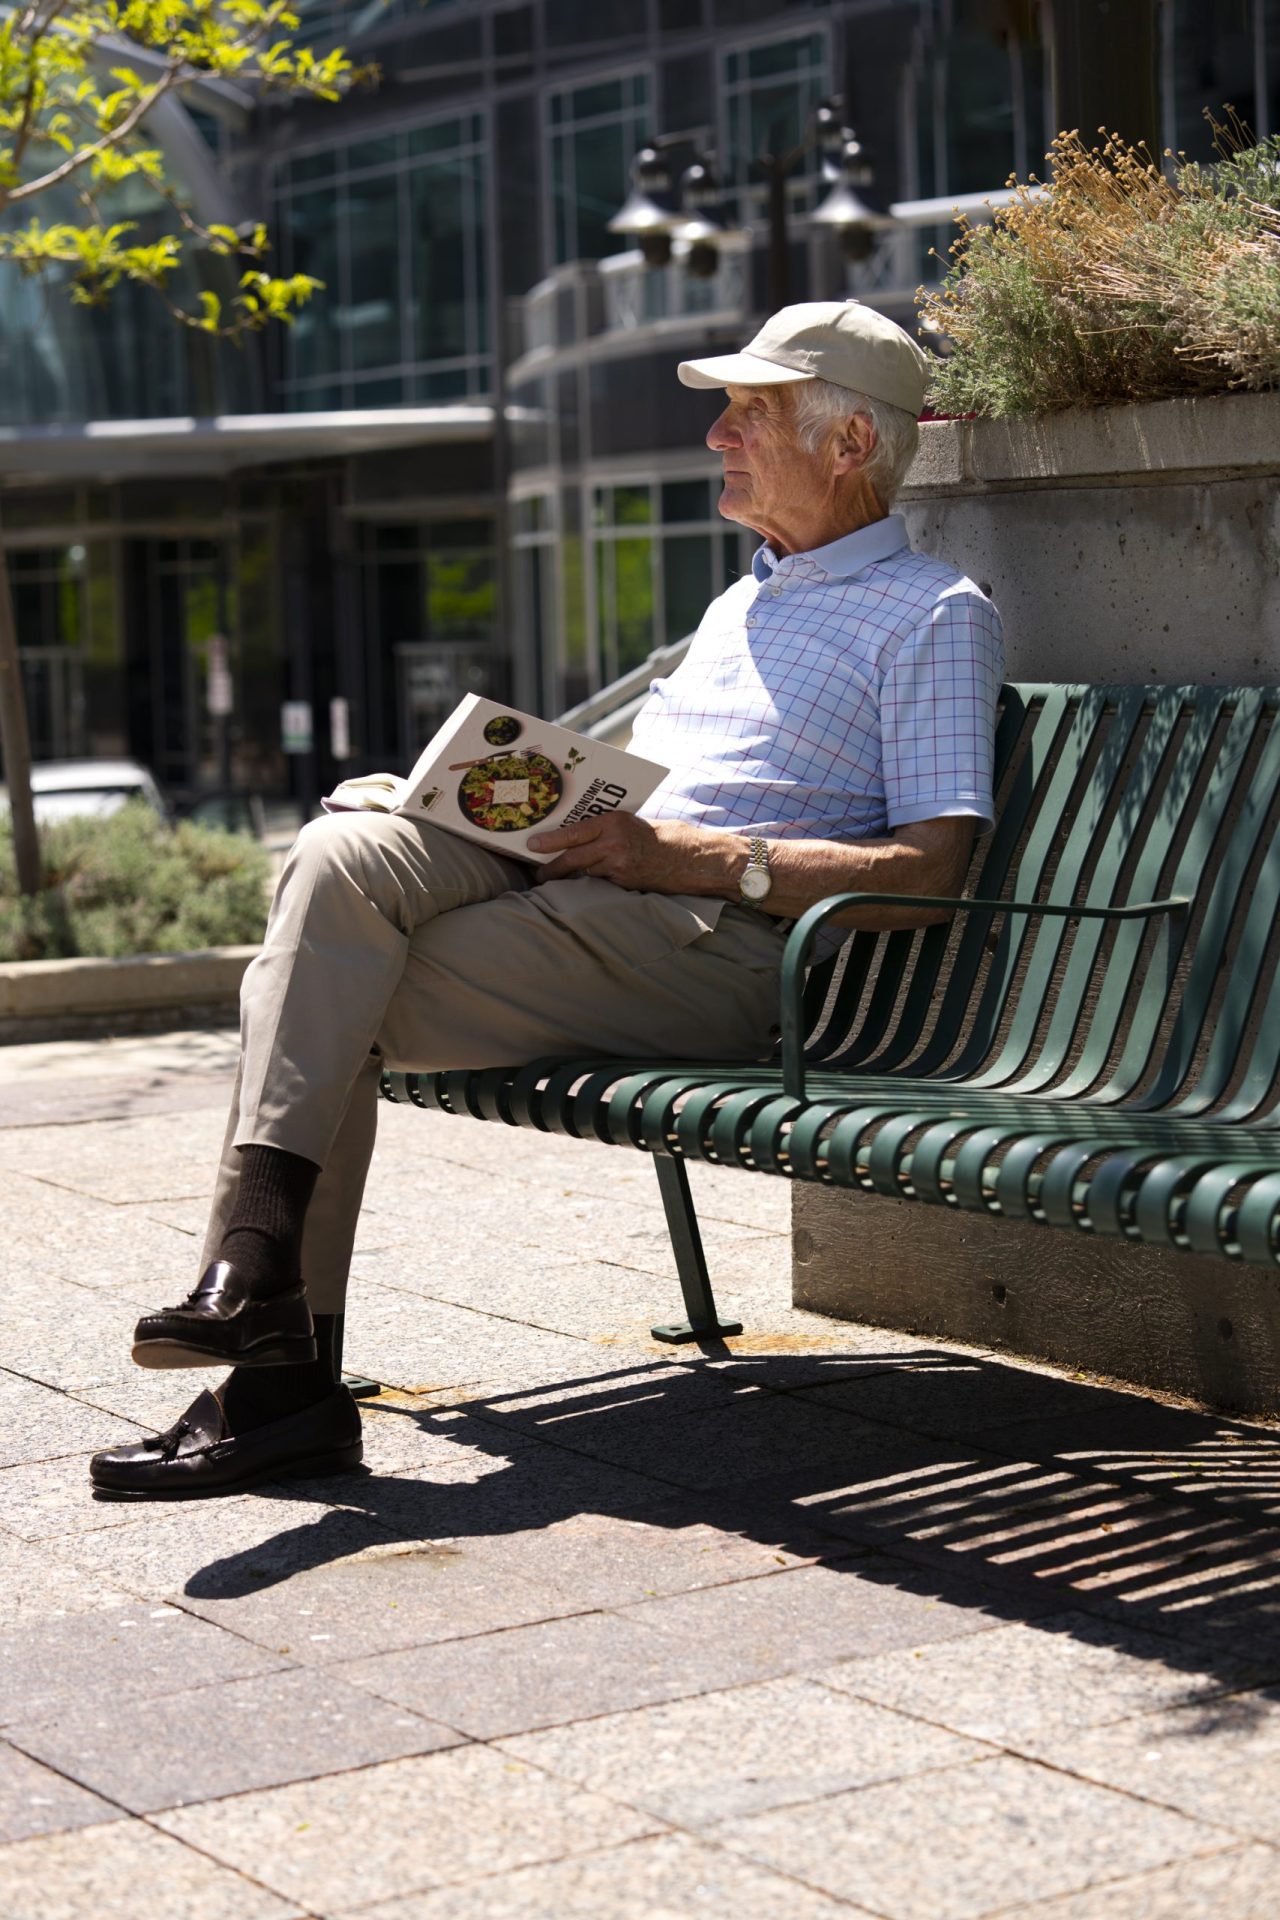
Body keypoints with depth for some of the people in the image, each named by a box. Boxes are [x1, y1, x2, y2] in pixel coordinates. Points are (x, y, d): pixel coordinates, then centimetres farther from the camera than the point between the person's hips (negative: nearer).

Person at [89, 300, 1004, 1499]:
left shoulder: (936, 615, 4)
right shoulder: (742, 602, 31)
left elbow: (932, 867, -8)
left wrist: (690, 855, -15)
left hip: (728, 943, -7)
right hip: (592, 892, 8)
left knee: (323, 999, -21)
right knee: (347, 850, -22)